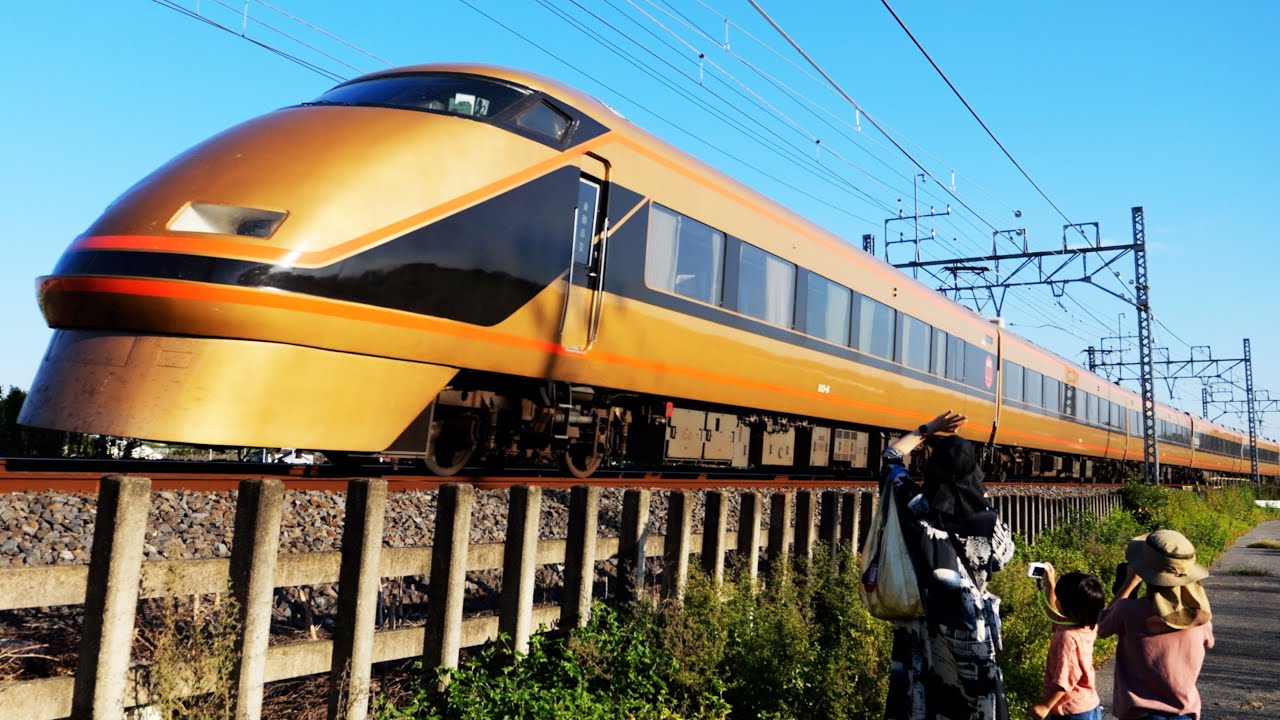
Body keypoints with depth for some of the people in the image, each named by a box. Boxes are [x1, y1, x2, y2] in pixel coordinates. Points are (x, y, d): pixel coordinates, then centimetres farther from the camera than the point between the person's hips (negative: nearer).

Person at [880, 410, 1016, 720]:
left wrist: (928, 429, 12)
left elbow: (891, 457, 6)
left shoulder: (915, 508, -9)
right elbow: (1004, 555, 12)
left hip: (922, 628, 1)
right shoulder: (985, 522, -11)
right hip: (969, 635, 0)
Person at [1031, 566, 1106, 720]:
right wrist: (1050, 584, 14)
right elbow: (1056, 614, 17)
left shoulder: (1068, 637, -29)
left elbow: (1065, 679, -26)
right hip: (1089, 706, 9)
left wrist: (1045, 706, -18)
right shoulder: (1088, 627, -4)